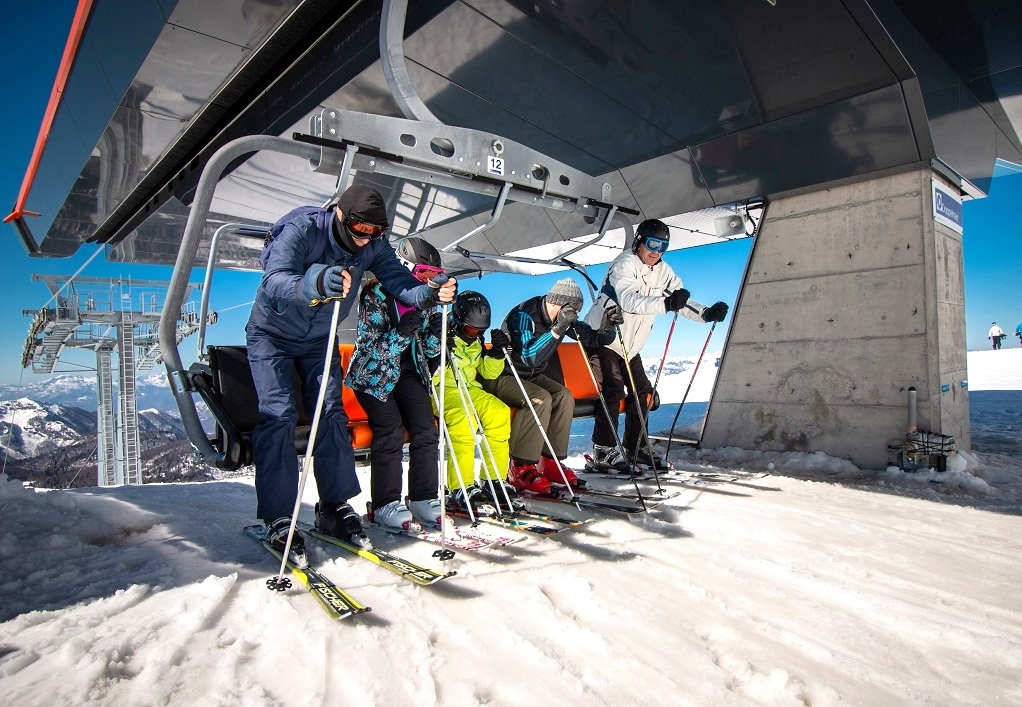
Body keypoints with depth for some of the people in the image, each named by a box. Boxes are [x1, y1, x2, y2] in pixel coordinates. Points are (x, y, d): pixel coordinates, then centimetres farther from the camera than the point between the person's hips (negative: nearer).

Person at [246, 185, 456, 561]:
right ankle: (278, 519, -5)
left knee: (331, 413, -3)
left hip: (319, 339, 4)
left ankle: (334, 507, 7)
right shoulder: (303, 230, -29)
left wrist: (430, 293, -46)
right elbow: (274, 283, -42)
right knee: (279, 415, -13)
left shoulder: (373, 246, -14)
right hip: (272, 334, -4)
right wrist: (317, 284, -63)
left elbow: (400, 281, -24)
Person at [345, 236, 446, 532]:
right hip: (373, 374, -5)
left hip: (408, 371, 6)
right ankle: (385, 505, -3)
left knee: (425, 430, -7)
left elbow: (429, 350, 5)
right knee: (391, 433, -16)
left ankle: (424, 499, 3)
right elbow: (369, 347, -22)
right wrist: (402, 332, -35)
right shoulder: (376, 294, -17)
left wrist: (436, 331, -17)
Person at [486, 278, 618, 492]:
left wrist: (607, 326, -18)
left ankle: (548, 460, -6)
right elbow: (529, 357, -34)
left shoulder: (561, 319, -1)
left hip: (531, 376, 8)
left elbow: (594, 339, 3)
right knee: (541, 398, -29)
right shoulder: (523, 315, -24)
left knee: (565, 396, -14)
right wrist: (557, 329, -38)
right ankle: (519, 467, -23)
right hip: (501, 375, -8)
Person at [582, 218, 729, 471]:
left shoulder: (663, 272, 6)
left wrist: (707, 314, -16)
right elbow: (628, 300, -36)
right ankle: (603, 450, -9)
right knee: (613, 389, -17)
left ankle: (635, 448, 19)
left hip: (629, 346, 8)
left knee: (643, 392, 8)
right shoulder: (624, 264, -18)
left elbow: (682, 302, 4)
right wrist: (666, 303, -48)